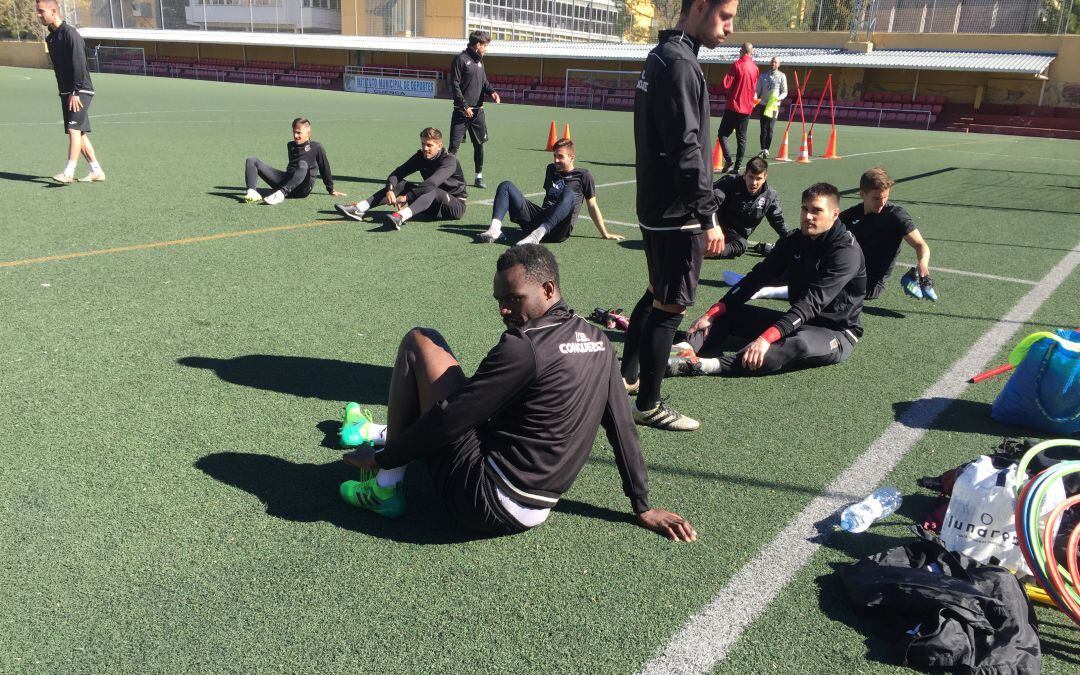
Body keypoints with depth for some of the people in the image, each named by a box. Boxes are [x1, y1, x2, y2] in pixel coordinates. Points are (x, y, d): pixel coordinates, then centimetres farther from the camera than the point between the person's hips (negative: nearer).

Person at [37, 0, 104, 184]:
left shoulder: (70, 33, -11)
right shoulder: (51, 38, 15)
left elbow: (79, 64, -17)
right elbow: (59, 67, 18)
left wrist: (75, 92, -20)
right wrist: (65, 93, 12)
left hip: (80, 91, -9)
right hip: (66, 93, 9)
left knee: (74, 129, -16)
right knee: (79, 133, 7)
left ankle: (68, 172, -21)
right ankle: (96, 172, 12)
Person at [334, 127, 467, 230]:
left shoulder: (449, 161, -20)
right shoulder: (421, 156, 1)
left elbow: (431, 183, -34)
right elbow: (398, 173, -8)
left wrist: (406, 197, -37)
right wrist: (390, 190, -28)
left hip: (456, 205, -6)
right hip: (431, 204, 6)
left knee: (431, 191, -37)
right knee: (399, 184, -9)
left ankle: (400, 217, -61)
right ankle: (359, 209, -23)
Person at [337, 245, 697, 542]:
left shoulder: (524, 347, -20)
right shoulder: (598, 343, 4)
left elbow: (450, 418, -18)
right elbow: (623, 427, 10)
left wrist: (381, 457, -5)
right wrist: (643, 507, 18)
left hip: (486, 501, -9)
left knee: (418, 342, -5)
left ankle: (386, 487, 3)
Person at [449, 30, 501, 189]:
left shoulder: (479, 60, 15)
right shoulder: (461, 59, -8)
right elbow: (455, 85, -11)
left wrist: (492, 91, -1)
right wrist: (464, 106, -16)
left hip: (478, 111, 7)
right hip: (462, 111, -7)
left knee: (479, 144, 10)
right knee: (454, 145, -6)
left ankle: (479, 176, 19)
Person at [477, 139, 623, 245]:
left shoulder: (582, 175, 10)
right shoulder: (551, 169, 26)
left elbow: (592, 206, 11)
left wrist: (605, 234, 11)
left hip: (558, 229, -5)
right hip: (539, 219, 6)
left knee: (569, 193, -34)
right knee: (506, 186, -3)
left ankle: (537, 234, -51)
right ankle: (495, 229, -32)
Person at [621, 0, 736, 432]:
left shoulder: (661, 56, 13)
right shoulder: (680, 63, -18)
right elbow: (686, 149, -24)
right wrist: (708, 216, -21)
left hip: (656, 205, 10)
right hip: (677, 212, -10)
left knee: (656, 295, 21)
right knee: (670, 307, -1)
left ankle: (628, 377, 34)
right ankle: (648, 406, 9)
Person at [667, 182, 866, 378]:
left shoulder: (846, 251, -19)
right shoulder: (795, 241, 4)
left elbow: (812, 302, -30)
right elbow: (757, 277, -2)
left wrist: (766, 338, -41)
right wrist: (712, 314, -13)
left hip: (835, 332, -7)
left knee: (800, 343, -41)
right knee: (726, 312, -4)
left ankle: (712, 365, -52)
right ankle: (688, 350, -33)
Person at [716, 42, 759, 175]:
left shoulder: (737, 65, -11)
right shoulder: (755, 68, 6)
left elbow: (726, 84, -13)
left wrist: (728, 94, 5)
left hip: (733, 106, -5)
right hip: (747, 108, 5)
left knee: (722, 134, 4)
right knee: (741, 138, 7)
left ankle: (728, 160, -11)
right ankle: (737, 166, 4)